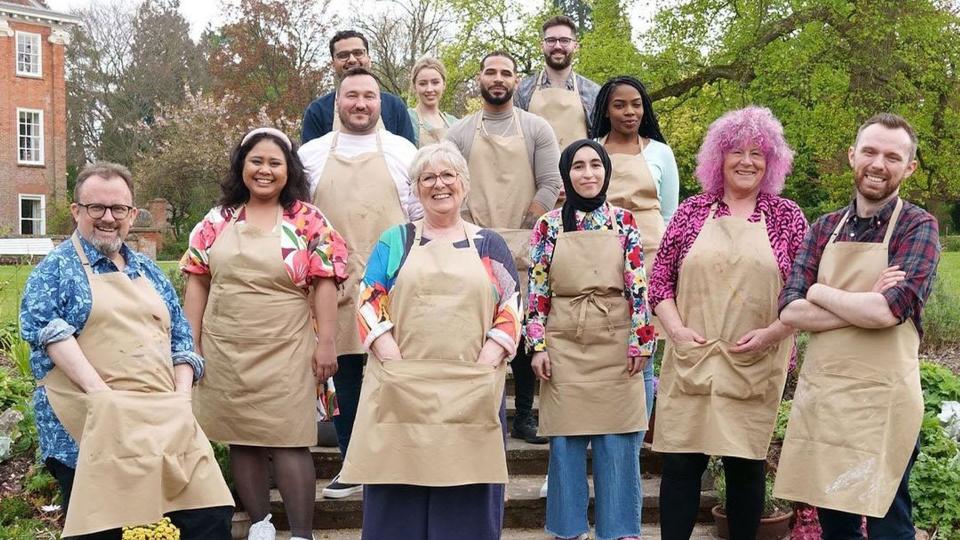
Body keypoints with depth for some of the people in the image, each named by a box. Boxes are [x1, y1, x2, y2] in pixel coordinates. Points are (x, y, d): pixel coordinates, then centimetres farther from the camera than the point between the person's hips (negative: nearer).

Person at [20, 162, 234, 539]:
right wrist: (101, 394, -22)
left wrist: (181, 398, 3)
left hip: (166, 424, 4)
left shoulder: (148, 271, 22)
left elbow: (180, 337, 21)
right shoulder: (56, 269, 5)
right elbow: (46, 328, -12)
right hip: (92, 429, -4)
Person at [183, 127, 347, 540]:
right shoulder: (218, 220, 6)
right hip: (225, 351, 4)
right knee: (241, 438, 10)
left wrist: (325, 343, -8)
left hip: (284, 350, -3)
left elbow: (323, 284, -3)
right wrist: (190, 343, 6)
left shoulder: (308, 220, -1)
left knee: (288, 441, -5)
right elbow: (198, 282, 9)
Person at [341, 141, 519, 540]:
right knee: (399, 496, 1)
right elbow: (370, 304, 2)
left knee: (468, 497, 2)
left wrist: (482, 368, -9)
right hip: (402, 389, 0)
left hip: (473, 393, 0)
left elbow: (509, 310, 5)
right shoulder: (394, 241, 11)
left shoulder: (489, 245, 12)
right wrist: (397, 368, -11)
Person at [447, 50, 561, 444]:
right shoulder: (459, 133, 9)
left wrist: (523, 233, -8)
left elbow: (550, 185, 0)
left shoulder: (537, 129, 7)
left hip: (524, 250, 0)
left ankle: (524, 415, 12)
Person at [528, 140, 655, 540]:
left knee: (618, 444, 3)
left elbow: (639, 287, 2)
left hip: (615, 347, 0)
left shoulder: (624, 223, 3)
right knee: (565, 443, 6)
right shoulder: (549, 226, 3)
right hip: (564, 348, 0)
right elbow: (537, 290, 3)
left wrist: (640, 341, -3)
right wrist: (537, 346, -2)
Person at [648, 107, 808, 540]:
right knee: (680, 463, 3)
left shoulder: (787, 216, 3)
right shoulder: (693, 211, 6)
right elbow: (660, 277, 5)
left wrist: (772, 332, -11)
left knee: (746, 465, 8)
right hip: (691, 359, 1)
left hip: (756, 367, -1)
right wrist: (677, 329, -7)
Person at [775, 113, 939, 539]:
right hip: (819, 393, 5)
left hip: (880, 400, -5)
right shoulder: (824, 229, 9)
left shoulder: (918, 227, -5)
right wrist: (866, 305, -14)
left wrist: (820, 293, -6)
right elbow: (789, 311, -3)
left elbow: (888, 310, -20)